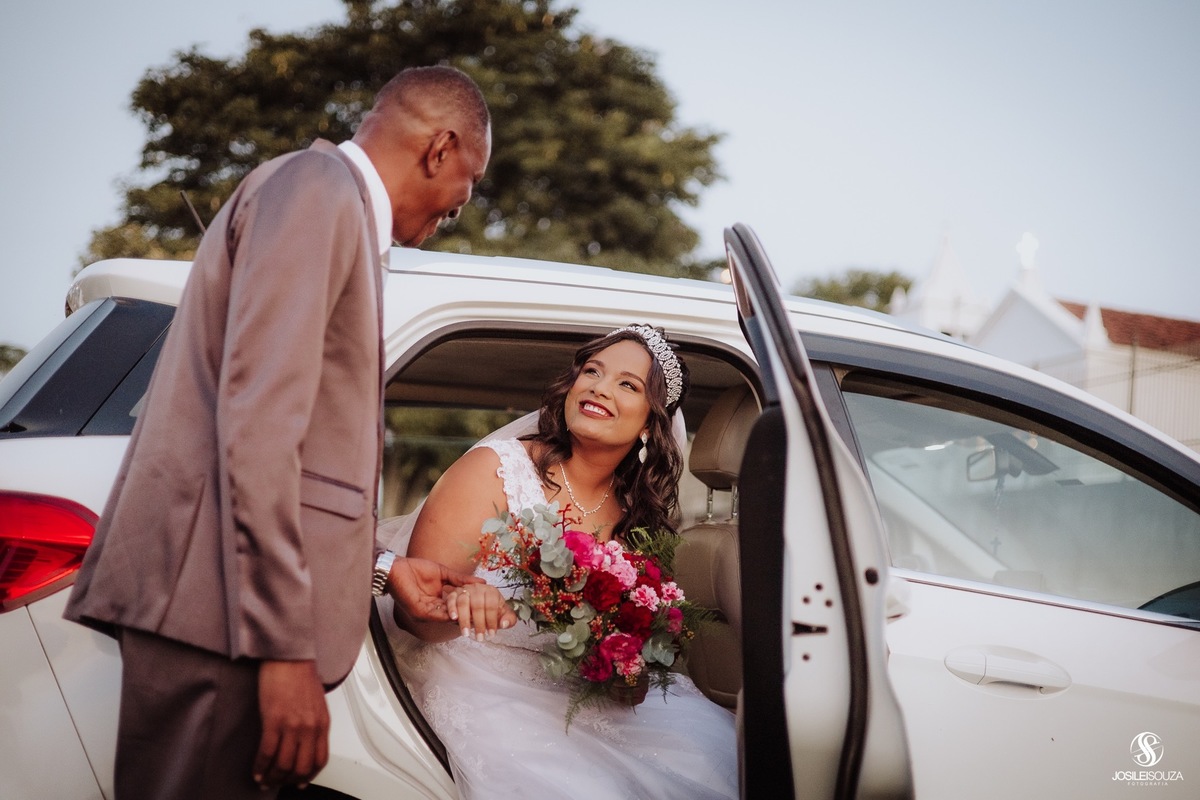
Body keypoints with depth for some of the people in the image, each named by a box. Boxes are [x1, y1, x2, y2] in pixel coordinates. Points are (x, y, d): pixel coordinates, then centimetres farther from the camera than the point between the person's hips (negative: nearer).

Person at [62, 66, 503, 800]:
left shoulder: (335, 201, 24)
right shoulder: (318, 185, -7)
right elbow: (256, 418, -18)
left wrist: (381, 567, 26)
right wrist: (286, 646, -20)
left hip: (237, 598, 10)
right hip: (218, 600, -10)